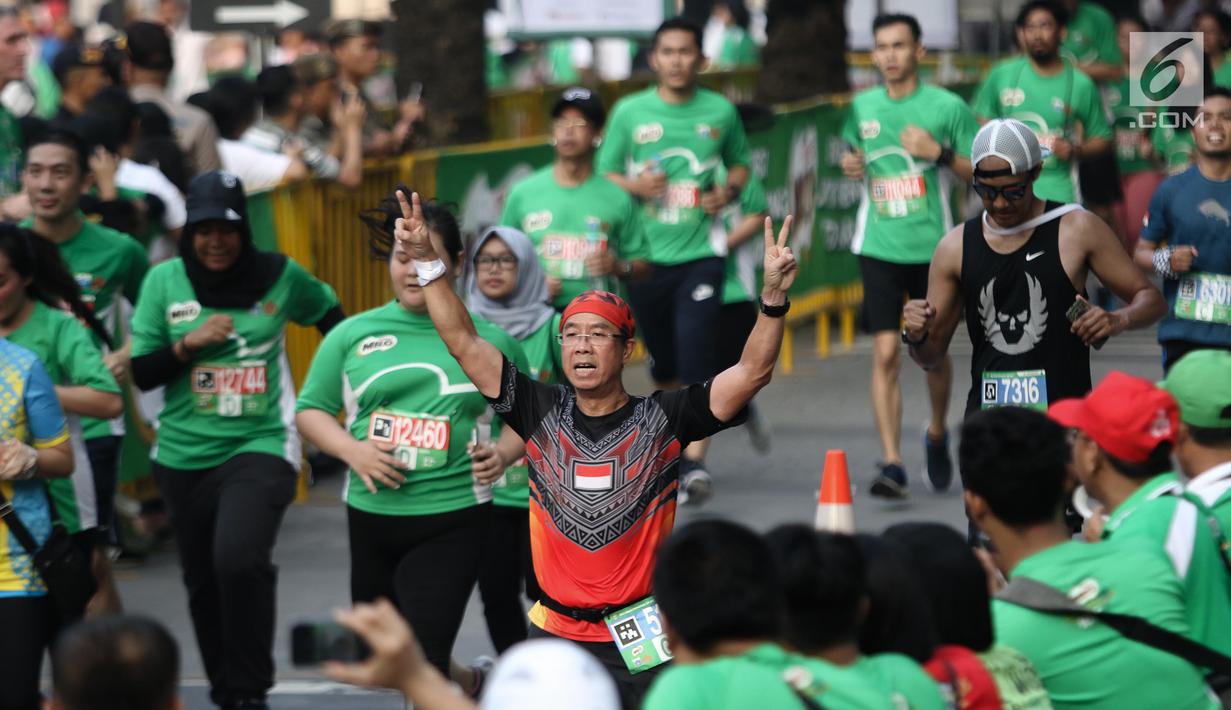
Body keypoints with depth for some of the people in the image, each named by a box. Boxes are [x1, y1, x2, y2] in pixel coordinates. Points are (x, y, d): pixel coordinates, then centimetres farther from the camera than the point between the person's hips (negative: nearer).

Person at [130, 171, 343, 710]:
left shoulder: (281, 277, -2)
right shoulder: (164, 281, -1)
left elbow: (330, 316, 18)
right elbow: (141, 374, 1)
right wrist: (188, 344, -14)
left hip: (261, 445, -3)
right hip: (184, 456, 3)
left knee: (239, 559, -26)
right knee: (203, 581, 14)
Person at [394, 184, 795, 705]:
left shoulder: (662, 419, -3)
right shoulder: (542, 413, 3)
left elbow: (753, 371, -10)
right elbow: (462, 341, 1)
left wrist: (773, 295, -24)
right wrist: (427, 262, -8)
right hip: (553, 634, 2)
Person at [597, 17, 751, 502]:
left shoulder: (720, 112, 5)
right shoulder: (630, 112, 3)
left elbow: (739, 165, 19)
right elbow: (605, 174, 9)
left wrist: (729, 190, -3)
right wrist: (634, 186, -12)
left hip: (700, 255, -1)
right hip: (646, 256, 1)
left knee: (696, 362, -14)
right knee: (663, 367, 12)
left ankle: (695, 464, -16)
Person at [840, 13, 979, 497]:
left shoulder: (947, 107, -3)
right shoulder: (862, 107, 6)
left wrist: (940, 153, -16)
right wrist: (848, 164, 1)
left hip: (933, 245, -1)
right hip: (879, 248, 1)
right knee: (886, 353, -10)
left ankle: (937, 435, 37)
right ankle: (891, 463, -11)